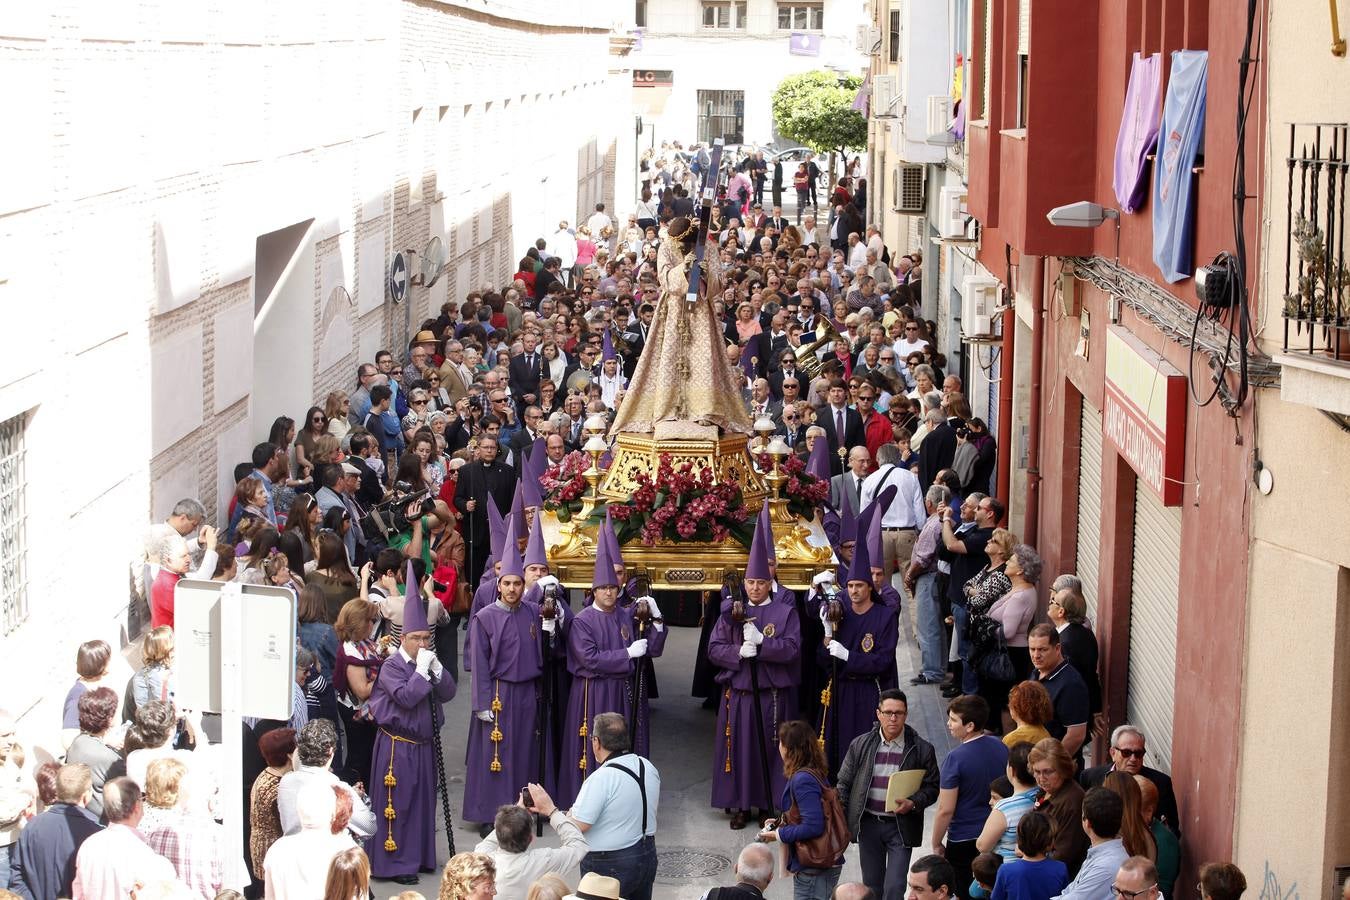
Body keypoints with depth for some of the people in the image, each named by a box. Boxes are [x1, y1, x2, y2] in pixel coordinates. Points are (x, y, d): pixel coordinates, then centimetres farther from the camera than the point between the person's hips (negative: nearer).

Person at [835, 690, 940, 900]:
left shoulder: (922, 749, -4)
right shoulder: (860, 745, 2)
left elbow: (932, 787, 2)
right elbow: (843, 784, 7)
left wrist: (913, 803, -18)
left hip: (901, 827, -3)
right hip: (868, 825, 3)